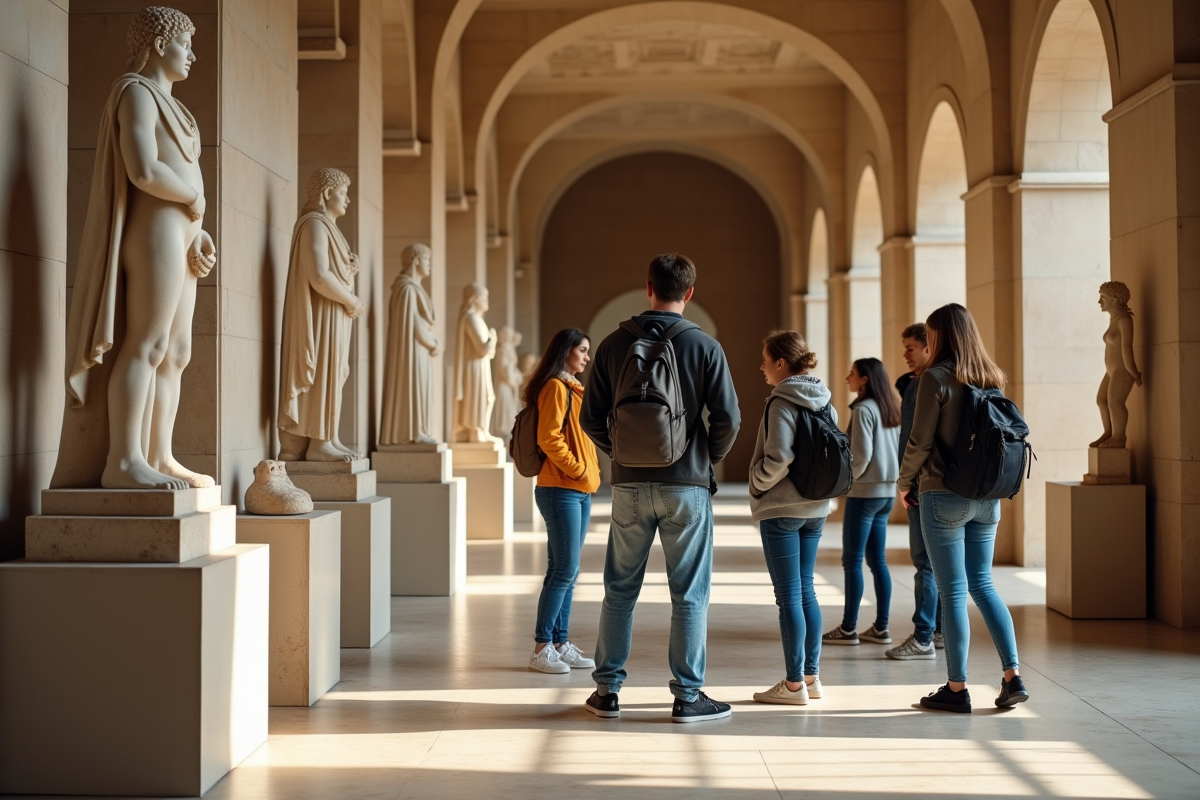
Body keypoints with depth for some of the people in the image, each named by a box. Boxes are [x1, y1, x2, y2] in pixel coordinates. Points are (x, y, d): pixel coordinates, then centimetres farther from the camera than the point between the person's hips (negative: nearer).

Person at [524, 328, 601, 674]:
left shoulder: (574, 388, 19)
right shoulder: (555, 387, -10)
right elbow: (549, 438, -18)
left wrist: (591, 472, 12)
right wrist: (579, 471, -13)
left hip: (580, 492, 9)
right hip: (561, 490, -9)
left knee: (566, 572, 10)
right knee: (564, 570, -9)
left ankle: (561, 643, 14)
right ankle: (541, 648, -4)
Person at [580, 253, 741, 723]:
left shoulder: (614, 344, 1)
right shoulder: (704, 347, -5)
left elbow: (591, 418, 2)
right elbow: (728, 418, -8)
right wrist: (710, 458, 10)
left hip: (629, 485, 2)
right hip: (686, 485, -2)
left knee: (620, 589, 11)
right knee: (689, 594, 4)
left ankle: (607, 690, 16)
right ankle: (687, 696, 7)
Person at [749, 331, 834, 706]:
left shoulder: (782, 402, -15)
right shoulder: (824, 402, 9)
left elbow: (778, 458, -22)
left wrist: (757, 484, -7)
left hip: (781, 509, -8)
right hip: (816, 508, 8)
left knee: (789, 596, -3)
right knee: (806, 592, 14)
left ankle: (794, 684, 2)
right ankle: (811, 677, 18)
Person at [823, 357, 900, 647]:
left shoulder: (863, 409, -13)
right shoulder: (890, 410, 11)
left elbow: (861, 454, -18)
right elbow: (899, 449, 13)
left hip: (864, 492, -8)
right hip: (887, 491, 8)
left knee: (852, 560, -2)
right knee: (877, 560, 10)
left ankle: (848, 628, 1)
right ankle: (880, 628, 11)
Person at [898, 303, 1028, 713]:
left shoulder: (936, 377, -11)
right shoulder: (991, 378, 8)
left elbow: (920, 442, -12)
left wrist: (904, 483, 4)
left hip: (944, 497, -6)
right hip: (987, 497, 6)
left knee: (952, 591, 0)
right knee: (982, 584, 15)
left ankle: (956, 688, 6)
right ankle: (1013, 677, 9)